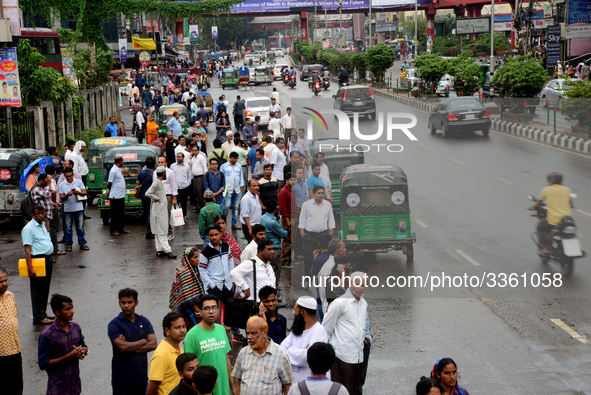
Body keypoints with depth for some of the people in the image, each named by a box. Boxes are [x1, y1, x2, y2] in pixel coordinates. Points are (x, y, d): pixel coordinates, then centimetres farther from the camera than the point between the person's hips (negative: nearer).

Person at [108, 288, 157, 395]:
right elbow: (122, 347, -19)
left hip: (141, 378, 4)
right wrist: (143, 341, -5)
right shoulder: (114, 325, -5)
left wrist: (130, 348, -13)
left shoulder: (144, 322, 8)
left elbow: (153, 344, -3)